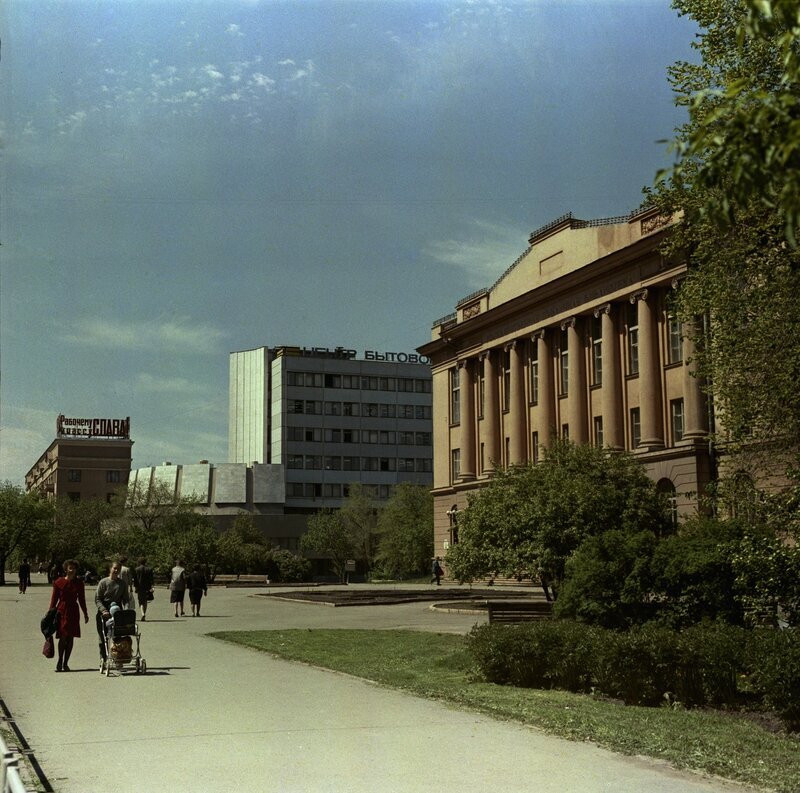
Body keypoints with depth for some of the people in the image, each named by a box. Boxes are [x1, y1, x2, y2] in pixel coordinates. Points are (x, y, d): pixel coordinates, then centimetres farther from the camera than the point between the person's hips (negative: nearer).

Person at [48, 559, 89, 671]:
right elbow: (54, 599, 2)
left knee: (70, 637, 3)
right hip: (61, 611, -3)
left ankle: (65, 663, 10)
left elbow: (81, 599, 12)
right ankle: (60, 661, 2)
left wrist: (85, 614, 14)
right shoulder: (59, 582, -1)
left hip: (73, 611, 3)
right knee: (63, 637, -10)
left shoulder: (79, 583, 6)